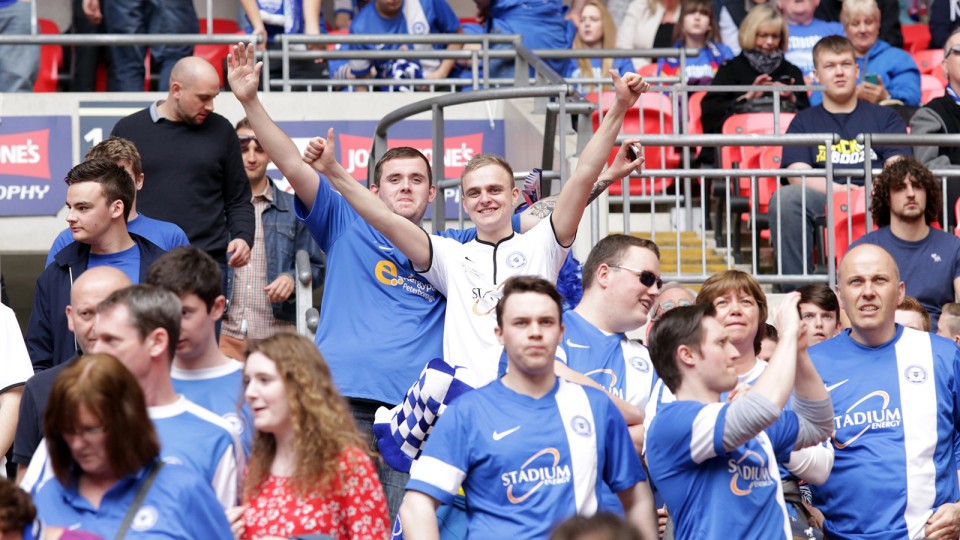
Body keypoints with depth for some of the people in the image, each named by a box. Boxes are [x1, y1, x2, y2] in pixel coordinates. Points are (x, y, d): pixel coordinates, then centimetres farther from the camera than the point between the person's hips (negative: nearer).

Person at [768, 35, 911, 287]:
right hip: (821, 201, 0)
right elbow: (798, 174, 4)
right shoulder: (804, 122, 22)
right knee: (785, 198, -34)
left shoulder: (884, 117, 24)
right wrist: (840, 190, -16)